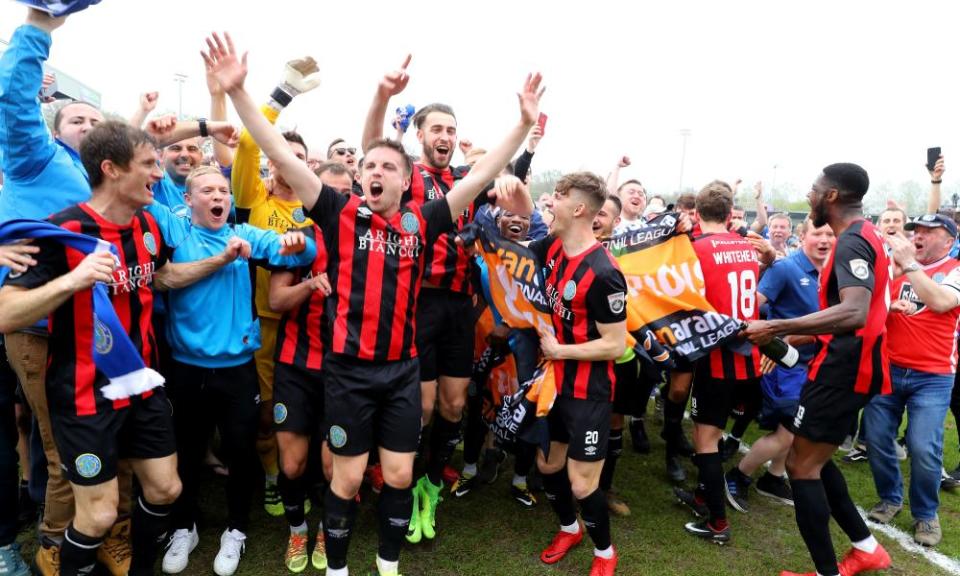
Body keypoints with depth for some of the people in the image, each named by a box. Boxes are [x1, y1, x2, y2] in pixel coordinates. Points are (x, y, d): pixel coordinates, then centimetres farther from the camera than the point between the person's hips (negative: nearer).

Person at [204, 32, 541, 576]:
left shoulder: (422, 221, 0)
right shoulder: (341, 214, -4)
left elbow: (484, 173, 1)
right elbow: (282, 155, -8)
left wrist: (525, 123, -4)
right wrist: (238, 91, -14)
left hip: (403, 368, 2)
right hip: (350, 368, -2)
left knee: (400, 475, 13)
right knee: (348, 476, 10)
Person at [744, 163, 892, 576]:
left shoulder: (851, 242, -18)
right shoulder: (864, 236, 14)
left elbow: (854, 313, -34)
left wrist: (778, 328, -33)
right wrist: (794, 338, 21)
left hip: (844, 366, -10)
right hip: (849, 363, 10)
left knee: (801, 466, -1)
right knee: (815, 460, 20)